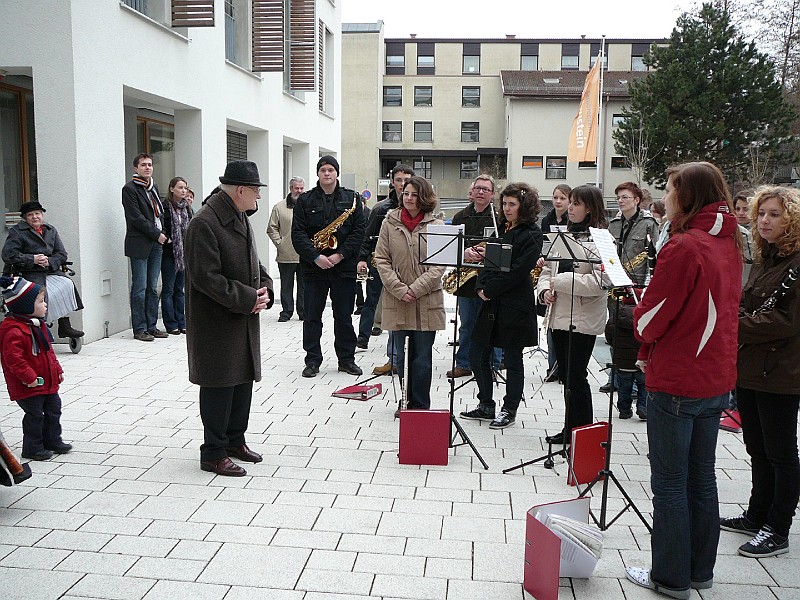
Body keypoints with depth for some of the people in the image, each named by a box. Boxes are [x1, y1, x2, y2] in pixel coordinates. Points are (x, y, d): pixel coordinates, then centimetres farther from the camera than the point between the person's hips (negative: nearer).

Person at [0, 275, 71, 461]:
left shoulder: (37, 325, 9)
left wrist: (57, 369, 18)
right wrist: (29, 377, -26)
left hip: (48, 382, 9)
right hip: (29, 387, -9)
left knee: (53, 410, 17)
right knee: (34, 415, 1)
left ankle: (53, 440, 32)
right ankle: (32, 448, 17)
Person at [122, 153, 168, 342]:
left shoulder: (153, 187, 17)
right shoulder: (130, 189, -5)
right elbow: (136, 218, -12)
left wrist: (162, 233, 5)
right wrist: (157, 234, -10)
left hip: (156, 243, 7)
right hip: (140, 244, -7)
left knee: (153, 287, 8)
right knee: (140, 287, -4)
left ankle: (151, 326, 14)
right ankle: (139, 329, 2)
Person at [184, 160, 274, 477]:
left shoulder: (240, 218, 11)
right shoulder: (204, 223, -19)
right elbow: (206, 277, -23)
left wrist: (264, 288, 0)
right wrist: (248, 299, -20)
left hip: (244, 320, 9)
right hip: (216, 323, -9)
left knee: (243, 380, 16)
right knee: (219, 386, 0)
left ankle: (235, 440, 31)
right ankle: (214, 453, 13)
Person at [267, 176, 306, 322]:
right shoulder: (279, 207, 4)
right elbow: (272, 228, 6)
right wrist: (279, 244, -3)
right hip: (286, 256, -1)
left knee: (304, 286, 8)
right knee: (286, 286, 6)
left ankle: (303, 312, 16)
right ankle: (286, 311, 15)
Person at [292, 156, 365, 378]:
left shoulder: (352, 199, 6)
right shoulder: (305, 200, 4)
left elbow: (358, 230, -2)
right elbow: (298, 233, -4)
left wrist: (340, 255, -13)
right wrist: (316, 257, -16)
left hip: (344, 267, 0)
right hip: (313, 267, 0)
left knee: (344, 317, 7)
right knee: (312, 316, 5)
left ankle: (346, 359, 19)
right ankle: (312, 360, 15)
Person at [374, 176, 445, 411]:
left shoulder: (436, 225, 0)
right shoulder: (390, 223, 4)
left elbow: (439, 264, -3)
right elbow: (381, 259, 2)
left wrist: (415, 289, -13)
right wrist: (400, 290, -9)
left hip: (427, 302, -1)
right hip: (397, 301, 2)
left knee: (422, 357, 3)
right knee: (402, 356, 10)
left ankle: (420, 405, 13)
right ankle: (406, 403, 23)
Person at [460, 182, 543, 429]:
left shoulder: (532, 235, -9)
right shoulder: (502, 229, 15)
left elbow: (518, 271, -17)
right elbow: (490, 262, 13)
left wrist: (489, 289, -14)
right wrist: (481, 287, -4)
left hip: (514, 306, -8)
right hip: (491, 304, 8)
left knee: (512, 360, 4)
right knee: (477, 355, 9)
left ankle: (509, 410, 18)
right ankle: (486, 407, 23)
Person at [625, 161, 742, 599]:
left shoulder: (684, 246, -20)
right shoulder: (729, 243, 6)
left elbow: (650, 319, -17)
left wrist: (645, 345, 4)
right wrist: (653, 351, 10)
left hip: (676, 382, -8)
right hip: (716, 378, 8)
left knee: (669, 484, 5)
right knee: (702, 478, 18)